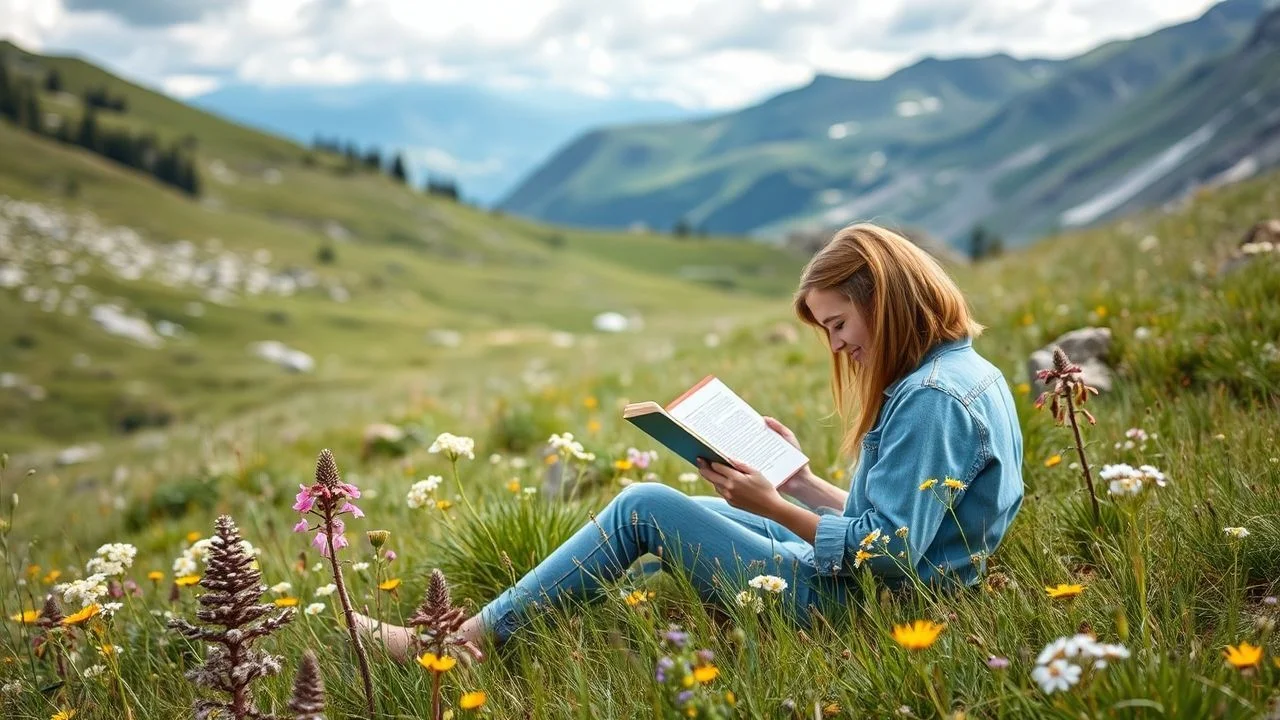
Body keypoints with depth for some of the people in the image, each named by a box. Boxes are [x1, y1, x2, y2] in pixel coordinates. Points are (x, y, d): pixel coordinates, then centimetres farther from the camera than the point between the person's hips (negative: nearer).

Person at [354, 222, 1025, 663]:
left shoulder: (933, 397, -21)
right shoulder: (968, 373, 10)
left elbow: (889, 554, -24)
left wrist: (771, 506, -21)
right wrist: (801, 479, 6)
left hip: (845, 602, -10)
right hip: (859, 580, 10)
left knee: (645, 507, -8)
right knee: (682, 511, 17)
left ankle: (461, 642, 0)